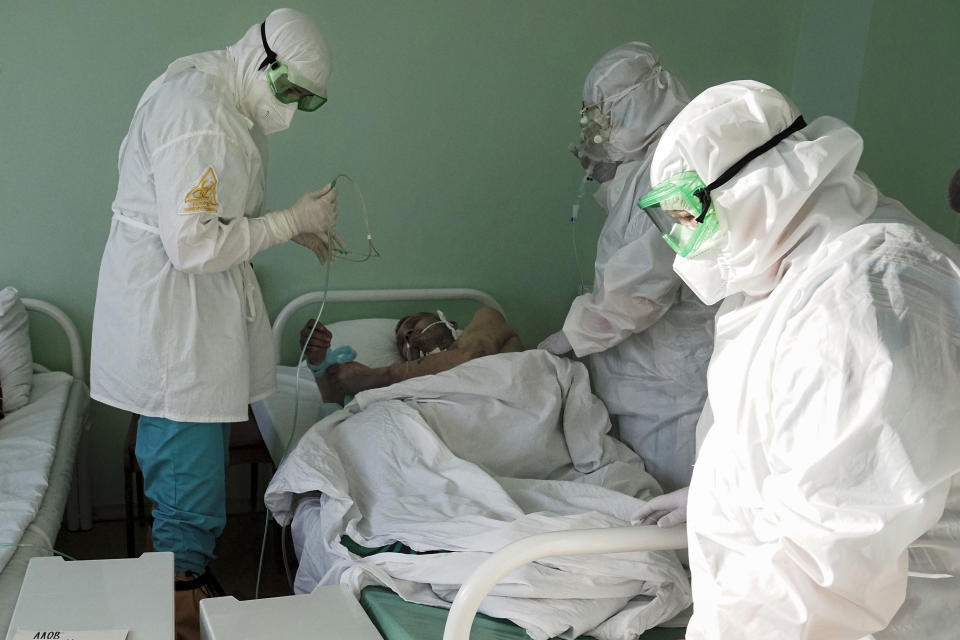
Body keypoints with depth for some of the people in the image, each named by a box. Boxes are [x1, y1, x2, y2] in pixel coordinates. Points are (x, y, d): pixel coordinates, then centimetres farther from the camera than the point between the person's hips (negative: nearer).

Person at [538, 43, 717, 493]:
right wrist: (608, 179, 6)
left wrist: (571, 336, -15)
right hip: (645, 367, 10)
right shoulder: (647, 158, 9)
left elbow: (645, 281, -26)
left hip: (673, 371, -10)